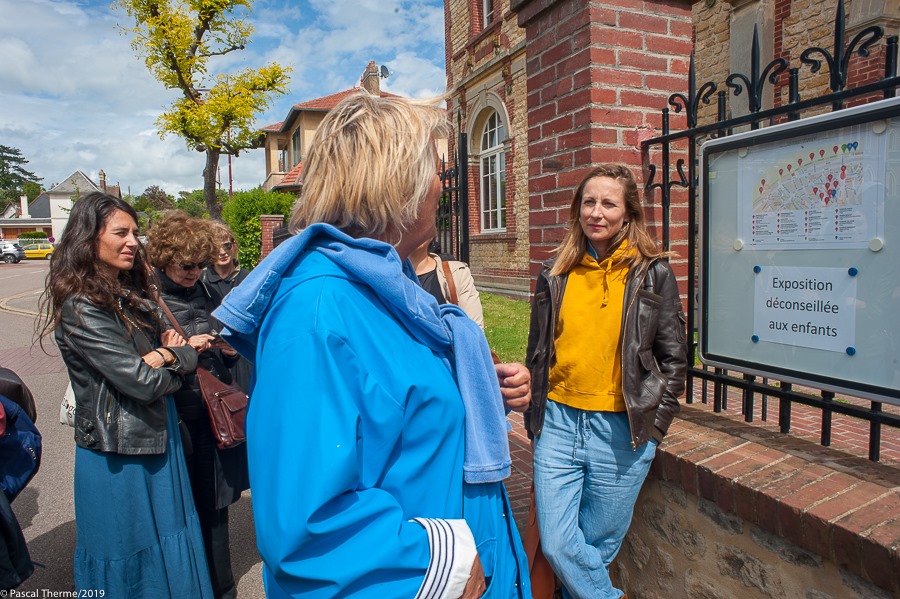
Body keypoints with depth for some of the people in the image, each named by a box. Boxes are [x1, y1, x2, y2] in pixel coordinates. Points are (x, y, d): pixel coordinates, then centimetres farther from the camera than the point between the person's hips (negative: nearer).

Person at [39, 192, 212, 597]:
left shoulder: (129, 295, 8)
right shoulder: (81, 308, -19)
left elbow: (168, 342, 9)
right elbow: (142, 381, -24)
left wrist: (165, 355, -14)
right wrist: (180, 358, -5)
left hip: (157, 440, 8)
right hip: (118, 456, -8)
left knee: (169, 548, 20)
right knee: (131, 566, 12)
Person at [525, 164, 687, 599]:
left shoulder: (653, 274, -2)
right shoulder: (554, 274, 4)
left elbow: (674, 358, 1)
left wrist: (653, 425, -2)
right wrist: (535, 417, 7)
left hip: (621, 430, -2)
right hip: (559, 421, 2)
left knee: (599, 543, 12)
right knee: (556, 544, 4)